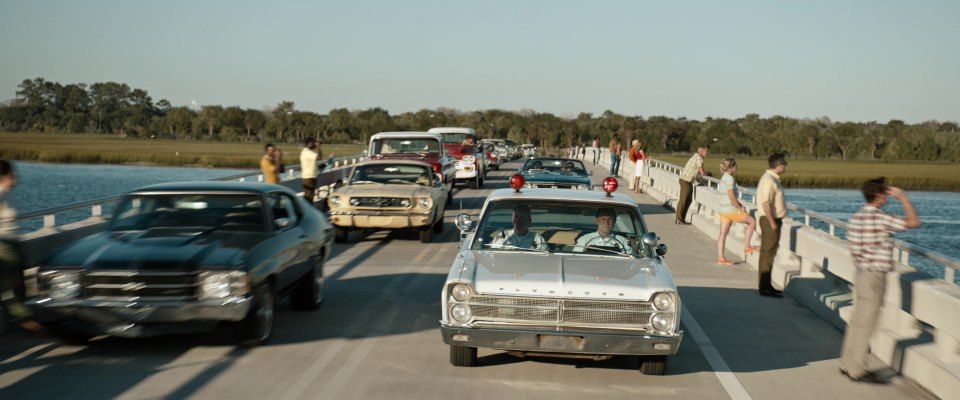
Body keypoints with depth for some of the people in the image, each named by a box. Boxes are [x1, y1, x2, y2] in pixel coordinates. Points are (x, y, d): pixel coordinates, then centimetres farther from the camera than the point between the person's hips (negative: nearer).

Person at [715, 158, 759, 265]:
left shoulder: (724, 177, 12)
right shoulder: (730, 179, -17)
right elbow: (732, 197, -21)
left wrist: (739, 204, 12)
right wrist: (740, 208, -10)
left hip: (723, 209, 9)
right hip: (730, 209, -9)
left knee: (723, 233, 8)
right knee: (752, 221, 6)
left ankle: (720, 258, 8)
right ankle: (746, 247, 9)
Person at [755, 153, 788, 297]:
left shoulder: (772, 179, 14)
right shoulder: (769, 180, -18)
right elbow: (766, 203, -25)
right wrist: (772, 222, -24)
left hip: (773, 220, 10)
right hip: (770, 220, -10)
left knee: (768, 253, 14)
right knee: (767, 253, -6)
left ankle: (766, 285, 22)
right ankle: (764, 287, -3)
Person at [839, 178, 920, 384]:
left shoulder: (857, 216, 7)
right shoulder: (881, 218, -17)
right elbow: (914, 222, -12)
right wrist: (904, 198, -3)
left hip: (861, 273, 8)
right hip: (874, 276, -8)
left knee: (857, 321, 15)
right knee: (865, 324, -2)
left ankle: (848, 364, 22)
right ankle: (857, 370, 3)